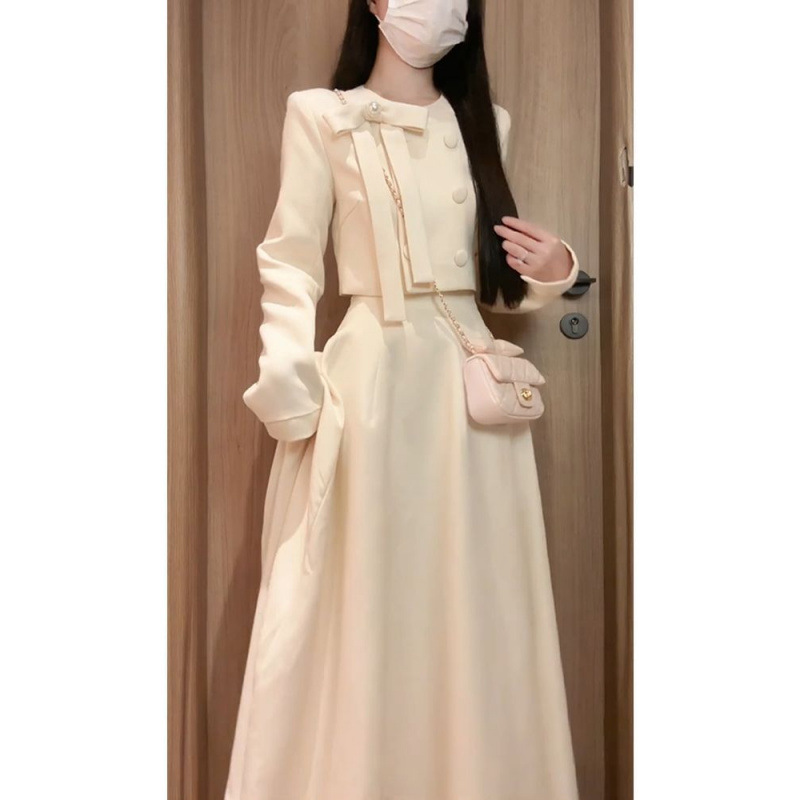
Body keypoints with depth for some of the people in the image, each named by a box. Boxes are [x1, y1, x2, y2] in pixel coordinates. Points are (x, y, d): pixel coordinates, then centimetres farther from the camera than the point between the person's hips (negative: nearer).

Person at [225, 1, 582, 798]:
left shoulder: (484, 123, 17)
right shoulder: (321, 117, 4)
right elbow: (290, 271, -4)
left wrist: (551, 270, -2)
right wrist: (295, 397, -15)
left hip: (474, 383, 4)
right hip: (369, 381, -4)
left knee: (473, 607, 9)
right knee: (363, 605, 2)